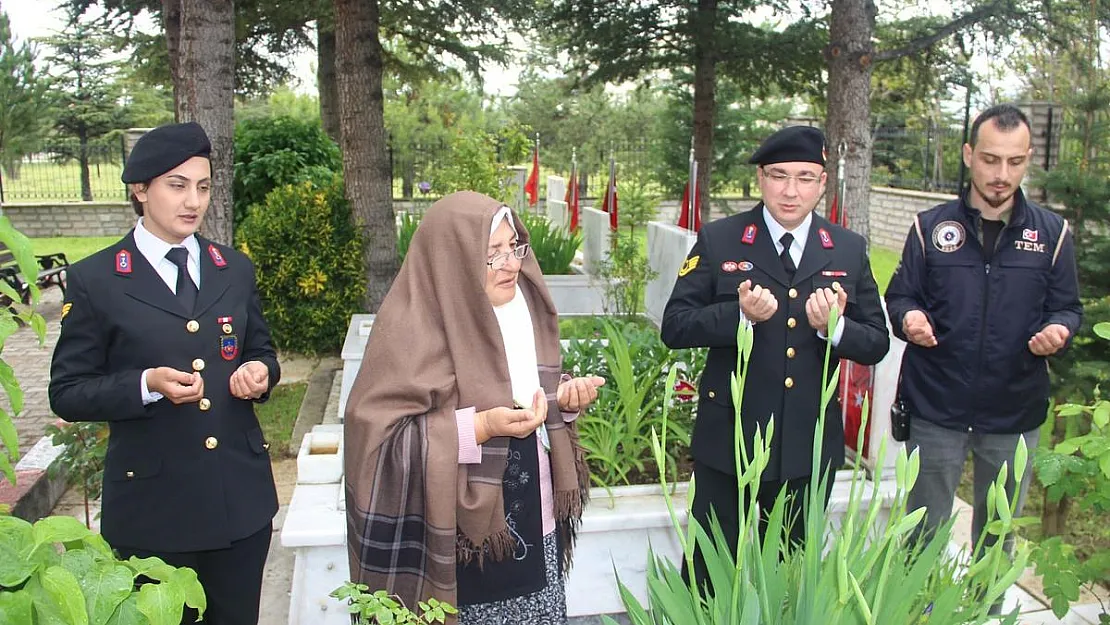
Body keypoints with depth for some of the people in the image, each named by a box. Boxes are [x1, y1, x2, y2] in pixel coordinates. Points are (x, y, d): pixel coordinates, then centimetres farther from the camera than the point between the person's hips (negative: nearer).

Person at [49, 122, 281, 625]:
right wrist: (147, 385, -21)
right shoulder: (94, 280, -5)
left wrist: (259, 372, -6)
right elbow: (67, 393, -4)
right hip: (153, 501, -4)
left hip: (241, 495, 4)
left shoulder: (235, 270, 8)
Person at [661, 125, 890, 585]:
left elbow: (877, 344, 3)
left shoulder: (850, 250, 2)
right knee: (712, 575, 13)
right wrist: (739, 315, -24)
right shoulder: (718, 241, -5)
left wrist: (835, 327, -19)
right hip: (728, 442, -2)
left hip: (810, 445, 3)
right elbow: (674, 327, -8)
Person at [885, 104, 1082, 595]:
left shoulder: (1051, 233, 2)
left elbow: (1067, 308, 7)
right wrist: (908, 318, -21)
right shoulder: (931, 227, -1)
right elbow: (899, 296, 2)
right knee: (923, 533, 11)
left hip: (1015, 412, 1)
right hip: (935, 408, -1)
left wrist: (1058, 331, -16)